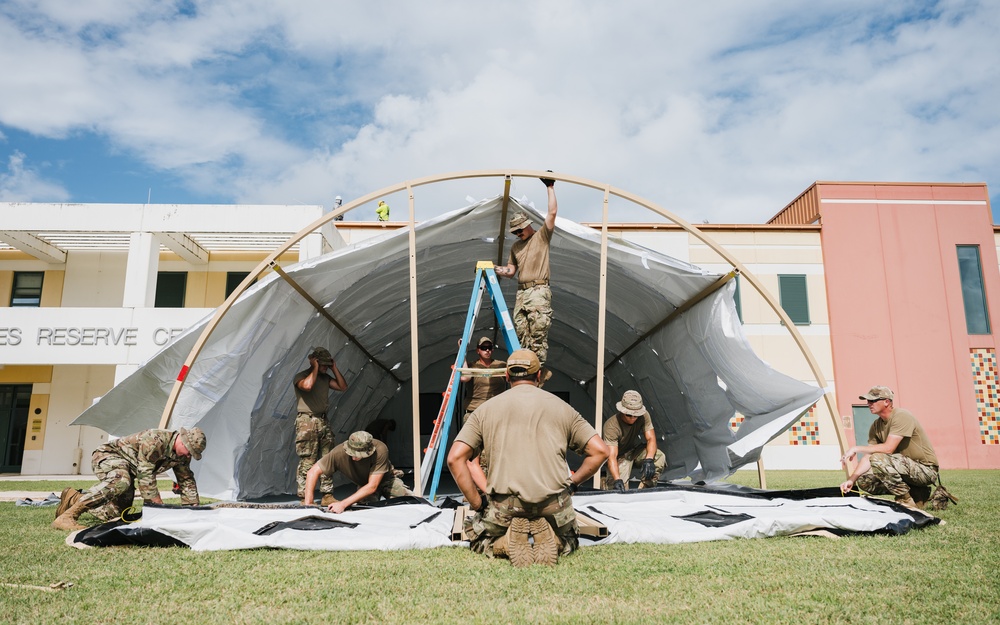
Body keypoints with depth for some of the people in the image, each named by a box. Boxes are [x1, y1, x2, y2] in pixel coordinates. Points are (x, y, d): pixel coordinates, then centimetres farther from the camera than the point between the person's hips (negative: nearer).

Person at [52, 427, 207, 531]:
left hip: (127, 467, 9)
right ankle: (67, 516, -35)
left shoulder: (181, 455, -4)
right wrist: (160, 507, -32)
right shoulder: (155, 440, -32)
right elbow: (145, 475, -33)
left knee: (115, 514, -5)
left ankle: (74, 498, 17)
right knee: (121, 480, -42)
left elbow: (187, 481, 5)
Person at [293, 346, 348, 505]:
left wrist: (334, 368, 7)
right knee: (307, 462, -8)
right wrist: (315, 368, -12)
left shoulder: (325, 377, 17)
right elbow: (307, 385, -25)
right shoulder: (301, 376, -3)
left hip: (323, 421, 7)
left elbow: (343, 387, 11)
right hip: (307, 421, -7)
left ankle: (327, 495, 11)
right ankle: (304, 498, -3)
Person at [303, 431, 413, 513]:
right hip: (364, 484, 2)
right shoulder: (340, 452, -34)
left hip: (386, 480, -1)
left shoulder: (380, 450, -39)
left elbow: (372, 487, -36)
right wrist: (308, 503, -36)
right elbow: (313, 472, -26)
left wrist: (343, 504, -41)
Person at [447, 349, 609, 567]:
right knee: (568, 541, 33)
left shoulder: (486, 409, 10)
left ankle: (508, 542, -4)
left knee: (477, 537, 30)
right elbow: (600, 451, 9)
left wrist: (477, 503, 9)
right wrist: (572, 483, 19)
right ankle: (551, 541, -3)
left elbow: (455, 458, 2)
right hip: (555, 504, 1)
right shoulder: (562, 407, 12)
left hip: (505, 505, -1)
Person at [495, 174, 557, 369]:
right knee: (522, 334, 3)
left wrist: (550, 187, -3)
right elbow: (511, 270, 24)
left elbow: (552, 212, -6)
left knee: (538, 333, -11)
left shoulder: (541, 237, 4)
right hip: (521, 293, 6)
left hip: (538, 291, -6)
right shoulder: (515, 246, 21)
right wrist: (502, 271, 3)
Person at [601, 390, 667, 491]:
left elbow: (651, 439, -21)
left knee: (660, 457, -24)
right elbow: (612, 456, -39)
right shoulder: (611, 426, -32)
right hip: (620, 456, -4)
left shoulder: (643, 416, -17)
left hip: (635, 450, 4)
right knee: (618, 490, -22)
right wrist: (617, 480, -53)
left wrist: (649, 459, -41)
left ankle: (643, 490, -9)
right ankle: (605, 481, 15)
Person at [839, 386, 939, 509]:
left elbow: (888, 448, -28)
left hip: (926, 470, -9)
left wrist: (857, 448, -23)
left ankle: (907, 501, -13)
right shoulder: (876, 426, 6)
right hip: (905, 469, 9)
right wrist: (852, 479, -11)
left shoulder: (902, 416, -18)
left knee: (878, 459, -30)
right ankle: (917, 494, 8)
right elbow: (868, 456, 1)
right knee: (864, 481, -3)